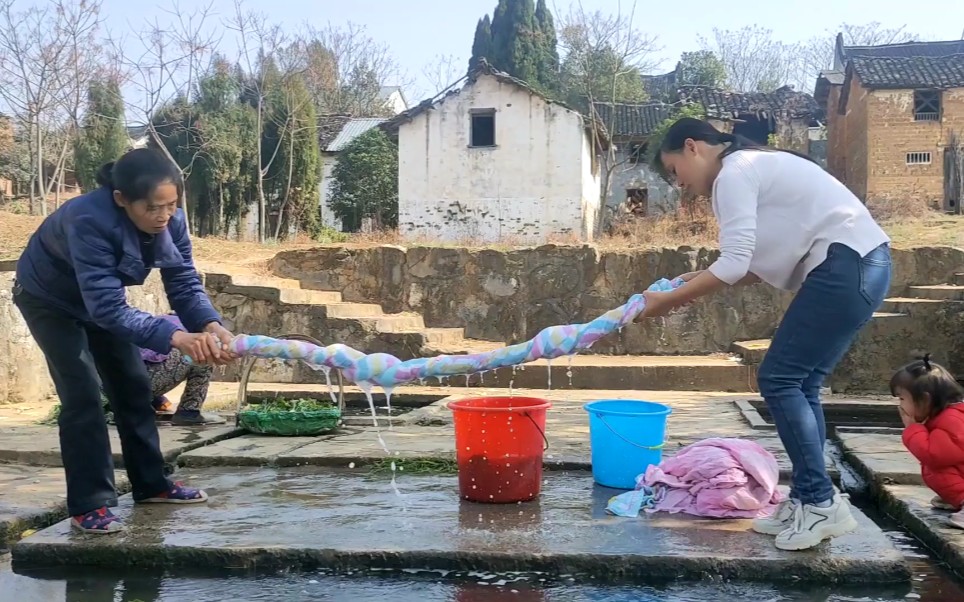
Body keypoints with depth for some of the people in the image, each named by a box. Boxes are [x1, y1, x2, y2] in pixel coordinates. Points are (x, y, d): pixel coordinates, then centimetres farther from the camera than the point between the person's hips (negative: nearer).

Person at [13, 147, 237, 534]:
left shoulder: (170, 221, -23)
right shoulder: (89, 221, -42)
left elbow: (184, 284, -22)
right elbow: (108, 308, -46)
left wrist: (211, 326, -41)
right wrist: (175, 337, -55)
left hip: (103, 297, 6)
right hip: (50, 301, -6)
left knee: (133, 386, 7)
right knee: (82, 394, -14)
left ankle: (151, 484, 19)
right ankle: (88, 505, -6)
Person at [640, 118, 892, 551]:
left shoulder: (733, 174, -8)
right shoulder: (751, 168, 22)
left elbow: (734, 264, -16)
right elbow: (757, 263, 18)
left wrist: (669, 300, -8)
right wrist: (697, 282, 13)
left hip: (847, 266, -10)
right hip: (859, 266, 10)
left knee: (778, 379, -7)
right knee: (798, 383, 10)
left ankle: (821, 502, -3)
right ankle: (808, 500, 13)